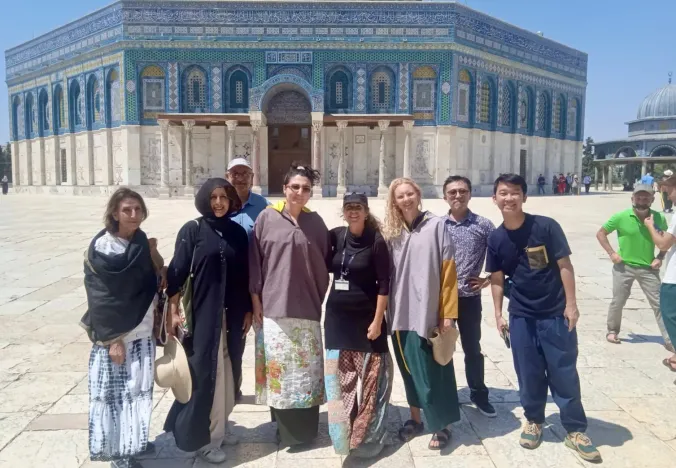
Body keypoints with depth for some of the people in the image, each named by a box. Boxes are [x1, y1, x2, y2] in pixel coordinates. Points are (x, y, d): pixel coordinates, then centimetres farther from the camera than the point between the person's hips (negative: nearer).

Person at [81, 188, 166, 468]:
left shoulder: (142, 243, 6)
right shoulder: (101, 247, -13)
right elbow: (101, 298, -15)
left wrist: (155, 259, -5)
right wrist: (112, 339, -17)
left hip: (143, 333, 6)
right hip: (115, 335, -6)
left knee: (139, 389, 15)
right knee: (115, 391, 4)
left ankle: (134, 442, 32)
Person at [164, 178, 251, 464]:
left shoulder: (237, 232, 7)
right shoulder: (192, 230, -5)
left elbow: (243, 275, 9)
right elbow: (176, 272, -7)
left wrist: (247, 309, 9)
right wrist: (173, 311, -11)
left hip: (229, 314, 4)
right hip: (200, 313, -4)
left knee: (222, 373, 12)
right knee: (204, 371, 2)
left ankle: (215, 428, 30)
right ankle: (199, 437, 17)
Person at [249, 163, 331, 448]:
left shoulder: (316, 222, 5)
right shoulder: (266, 218, 0)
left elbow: (324, 263, 9)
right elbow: (255, 261, 1)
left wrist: (323, 299, 6)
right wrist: (255, 301, -1)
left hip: (307, 307, 1)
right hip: (274, 306, -1)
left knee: (306, 368, 6)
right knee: (278, 366, 4)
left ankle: (303, 430, 20)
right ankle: (284, 425, 23)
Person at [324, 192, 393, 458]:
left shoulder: (376, 242, -10)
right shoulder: (335, 236, 1)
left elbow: (384, 284, -10)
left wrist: (377, 321, -13)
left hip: (366, 317, -4)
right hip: (337, 317, 4)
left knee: (369, 377, 5)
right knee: (340, 377, 12)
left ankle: (367, 435, 22)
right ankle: (345, 432, 29)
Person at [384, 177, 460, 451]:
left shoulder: (437, 225, -4)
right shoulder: (391, 233, 6)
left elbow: (448, 272, -6)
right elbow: (387, 275, 9)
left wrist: (448, 313, -9)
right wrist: (387, 311, 4)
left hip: (428, 313, -4)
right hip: (400, 315, 4)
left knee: (431, 371, 3)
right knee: (409, 369, 14)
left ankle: (442, 426, 21)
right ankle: (415, 418, 31)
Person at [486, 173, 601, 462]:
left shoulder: (546, 226, -11)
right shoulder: (495, 238, -2)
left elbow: (564, 265, -6)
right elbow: (497, 279, 6)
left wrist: (571, 304, -8)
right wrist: (498, 314, 6)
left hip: (555, 313, -2)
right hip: (521, 317, 2)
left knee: (564, 373, 5)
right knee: (528, 373, 11)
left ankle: (575, 430, 21)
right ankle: (533, 420, 31)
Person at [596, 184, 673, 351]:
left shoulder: (659, 218, -6)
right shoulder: (621, 217, -13)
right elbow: (601, 233, -2)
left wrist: (660, 257, -3)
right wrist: (611, 253, -9)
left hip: (648, 268, 2)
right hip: (624, 266, -1)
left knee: (659, 303, 3)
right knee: (618, 301, 9)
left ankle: (670, 340, 12)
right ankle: (612, 331, 30)